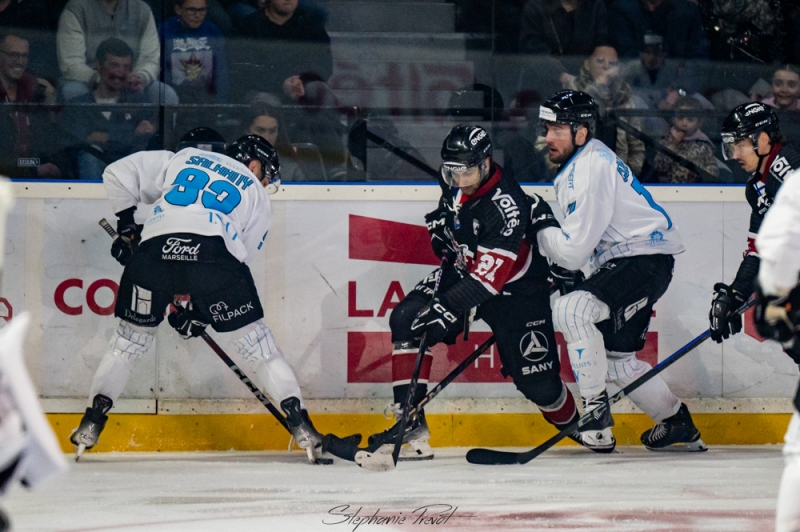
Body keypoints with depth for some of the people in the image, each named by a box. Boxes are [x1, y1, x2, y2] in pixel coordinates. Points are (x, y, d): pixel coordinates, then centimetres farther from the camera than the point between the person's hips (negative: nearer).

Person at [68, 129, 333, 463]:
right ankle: (299, 422, 7)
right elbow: (241, 255, 22)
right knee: (252, 336, 13)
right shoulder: (256, 196, 28)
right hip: (214, 250, -1)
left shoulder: (182, 160, 32)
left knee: (131, 335, 20)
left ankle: (92, 421, 14)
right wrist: (199, 311, 26)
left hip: (154, 248, 2)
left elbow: (118, 174, 24)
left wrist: (126, 225, 33)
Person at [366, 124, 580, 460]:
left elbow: (488, 276, -34)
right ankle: (410, 423, -15)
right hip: (462, 270, 6)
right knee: (406, 319, -14)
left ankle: (574, 423, 25)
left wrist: (448, 308, -40)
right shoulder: (453, 186, -9)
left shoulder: (506, 206, -31)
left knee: (535, 378, -8)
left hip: (514, 286, -6)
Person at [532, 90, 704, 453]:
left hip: (644, 257, -11)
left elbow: (575, 250, -21)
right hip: (624, 260, 11)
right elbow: (580, 243, 25)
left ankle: (596, 413, -22)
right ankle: (678, 425, 29)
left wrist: (541, 228, -6)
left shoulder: (590, 170, -19)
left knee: (571, 309, -27)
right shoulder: (576, 165, 14)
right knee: (614, 357, 16)